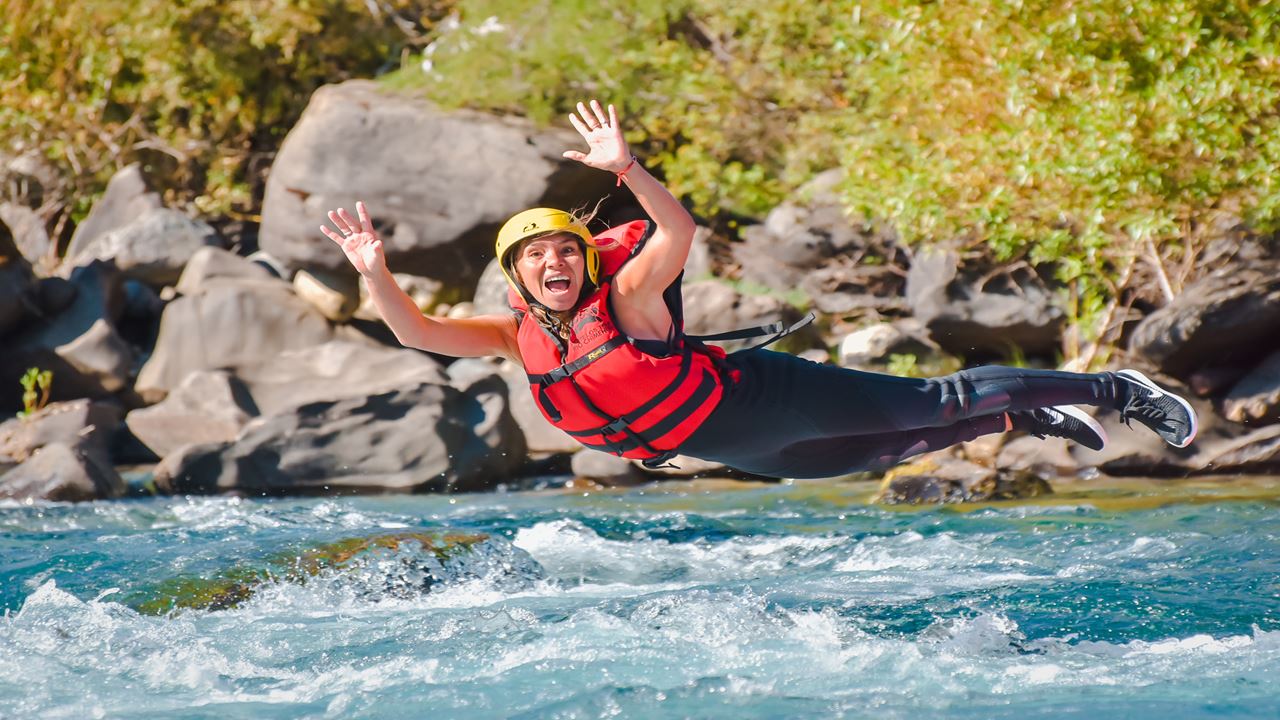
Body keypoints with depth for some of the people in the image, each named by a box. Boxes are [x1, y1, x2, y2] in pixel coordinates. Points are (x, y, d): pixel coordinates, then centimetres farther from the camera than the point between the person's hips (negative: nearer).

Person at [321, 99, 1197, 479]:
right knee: (883, 451, 20)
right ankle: (1040, 421, 39)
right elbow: (419, 332, -8)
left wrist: (629, 170, -53)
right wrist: (377, 273, -23)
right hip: (729, 448, 6)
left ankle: (1115, 389, 4)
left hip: (758, 397, -6)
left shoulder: (627, 295, -21)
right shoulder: (518, 334, -4)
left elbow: (679, 231, -38)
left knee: (930, 406, -5)